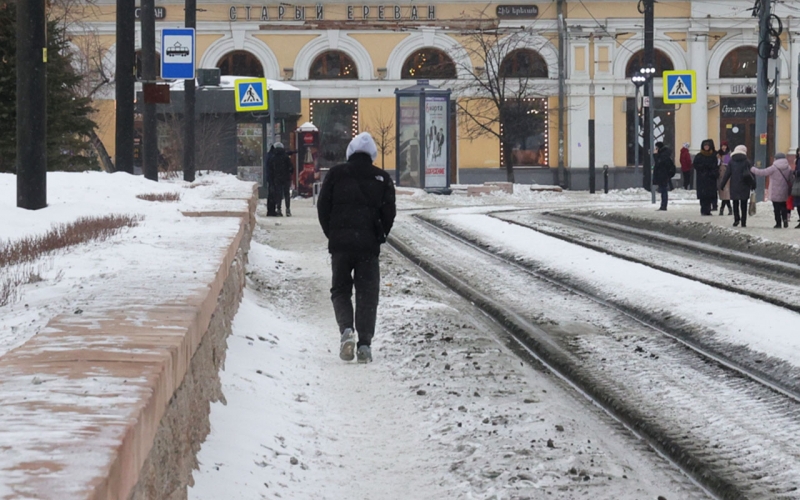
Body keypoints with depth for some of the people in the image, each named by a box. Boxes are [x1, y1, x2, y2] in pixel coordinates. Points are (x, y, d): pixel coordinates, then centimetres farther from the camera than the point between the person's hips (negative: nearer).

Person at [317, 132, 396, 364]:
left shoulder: (336, 174, 3)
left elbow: (323, 207, 2)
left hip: (340, 243, 0)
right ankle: (365, 344, -3)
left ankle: (346, 329, -14)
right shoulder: (382, 179, 5)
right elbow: (389, 213, 4)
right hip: (369, 245, 0)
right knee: (367, 294, 5)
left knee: (340, 290, 12)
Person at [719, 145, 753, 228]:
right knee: (743, 205, 4)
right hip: (744, 187, -1)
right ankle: (743, 222, 0)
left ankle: (736, 218, -6)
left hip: (734, 186, 1)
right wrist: (752, 183, 0)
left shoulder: (731, 162, 1)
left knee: (735, 204, 12)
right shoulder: (746, 162, -5)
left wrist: (722, 184, 6)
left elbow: (727, 174, 0)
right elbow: (747, 174, -10)